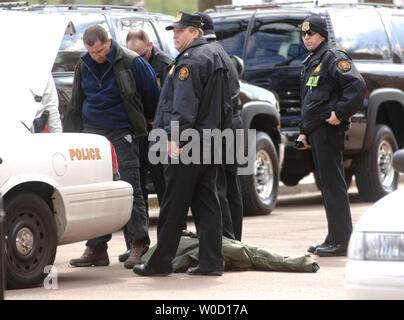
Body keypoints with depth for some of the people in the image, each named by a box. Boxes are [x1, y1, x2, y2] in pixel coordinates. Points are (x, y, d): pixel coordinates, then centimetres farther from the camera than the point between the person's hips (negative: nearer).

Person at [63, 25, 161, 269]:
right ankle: (97, 248, 5)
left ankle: (139, 242, 2)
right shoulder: (84, 66, 8)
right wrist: (72, 136, 15)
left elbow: (152, 95, 0)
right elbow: (76, 104, 18)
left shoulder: (131, 63, -9)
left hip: (123, 132, -5)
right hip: (92, 130, 5)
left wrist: (154, 124, 8)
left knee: (130, 187, -6)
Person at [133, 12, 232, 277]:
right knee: (206, 202, 8)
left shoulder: (189, 61, -13)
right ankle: (211, 262, 6)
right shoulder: (214, 57, 19)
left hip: (186, 145, -10)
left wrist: (174, 137, -23)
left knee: (174, 205, -4)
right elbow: (225, 103, 24)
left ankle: (161, 261, 0)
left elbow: (184, 105, -21)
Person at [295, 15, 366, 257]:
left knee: (333, 185, -10)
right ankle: (335, 240, 16)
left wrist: (339, 113, -21)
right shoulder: (311, 63, 22)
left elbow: (358, 86, -23)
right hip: (316, 132, 10)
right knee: (327, 185, 11)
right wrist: (304, 132, 22)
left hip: (328, 129, -10)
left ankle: (341, 241, -10)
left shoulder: (334, 58, -9)